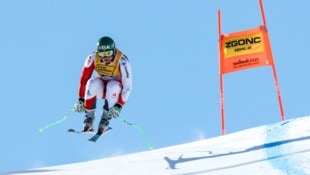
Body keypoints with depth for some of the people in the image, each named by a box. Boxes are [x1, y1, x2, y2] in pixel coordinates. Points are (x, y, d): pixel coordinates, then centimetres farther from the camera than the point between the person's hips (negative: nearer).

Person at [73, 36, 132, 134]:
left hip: (116, 89, -2)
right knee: (93, 83, -32)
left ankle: (105, 120, -21)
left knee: (112, 86, -36)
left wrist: (119, 106, -36)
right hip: (100, 88, 2)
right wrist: (80, 100, -21)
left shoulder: (122, 61, -28)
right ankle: (89, 119, -20)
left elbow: (127, 86, -27)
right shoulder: (93, 58, -20)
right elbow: (84, 78, -15)